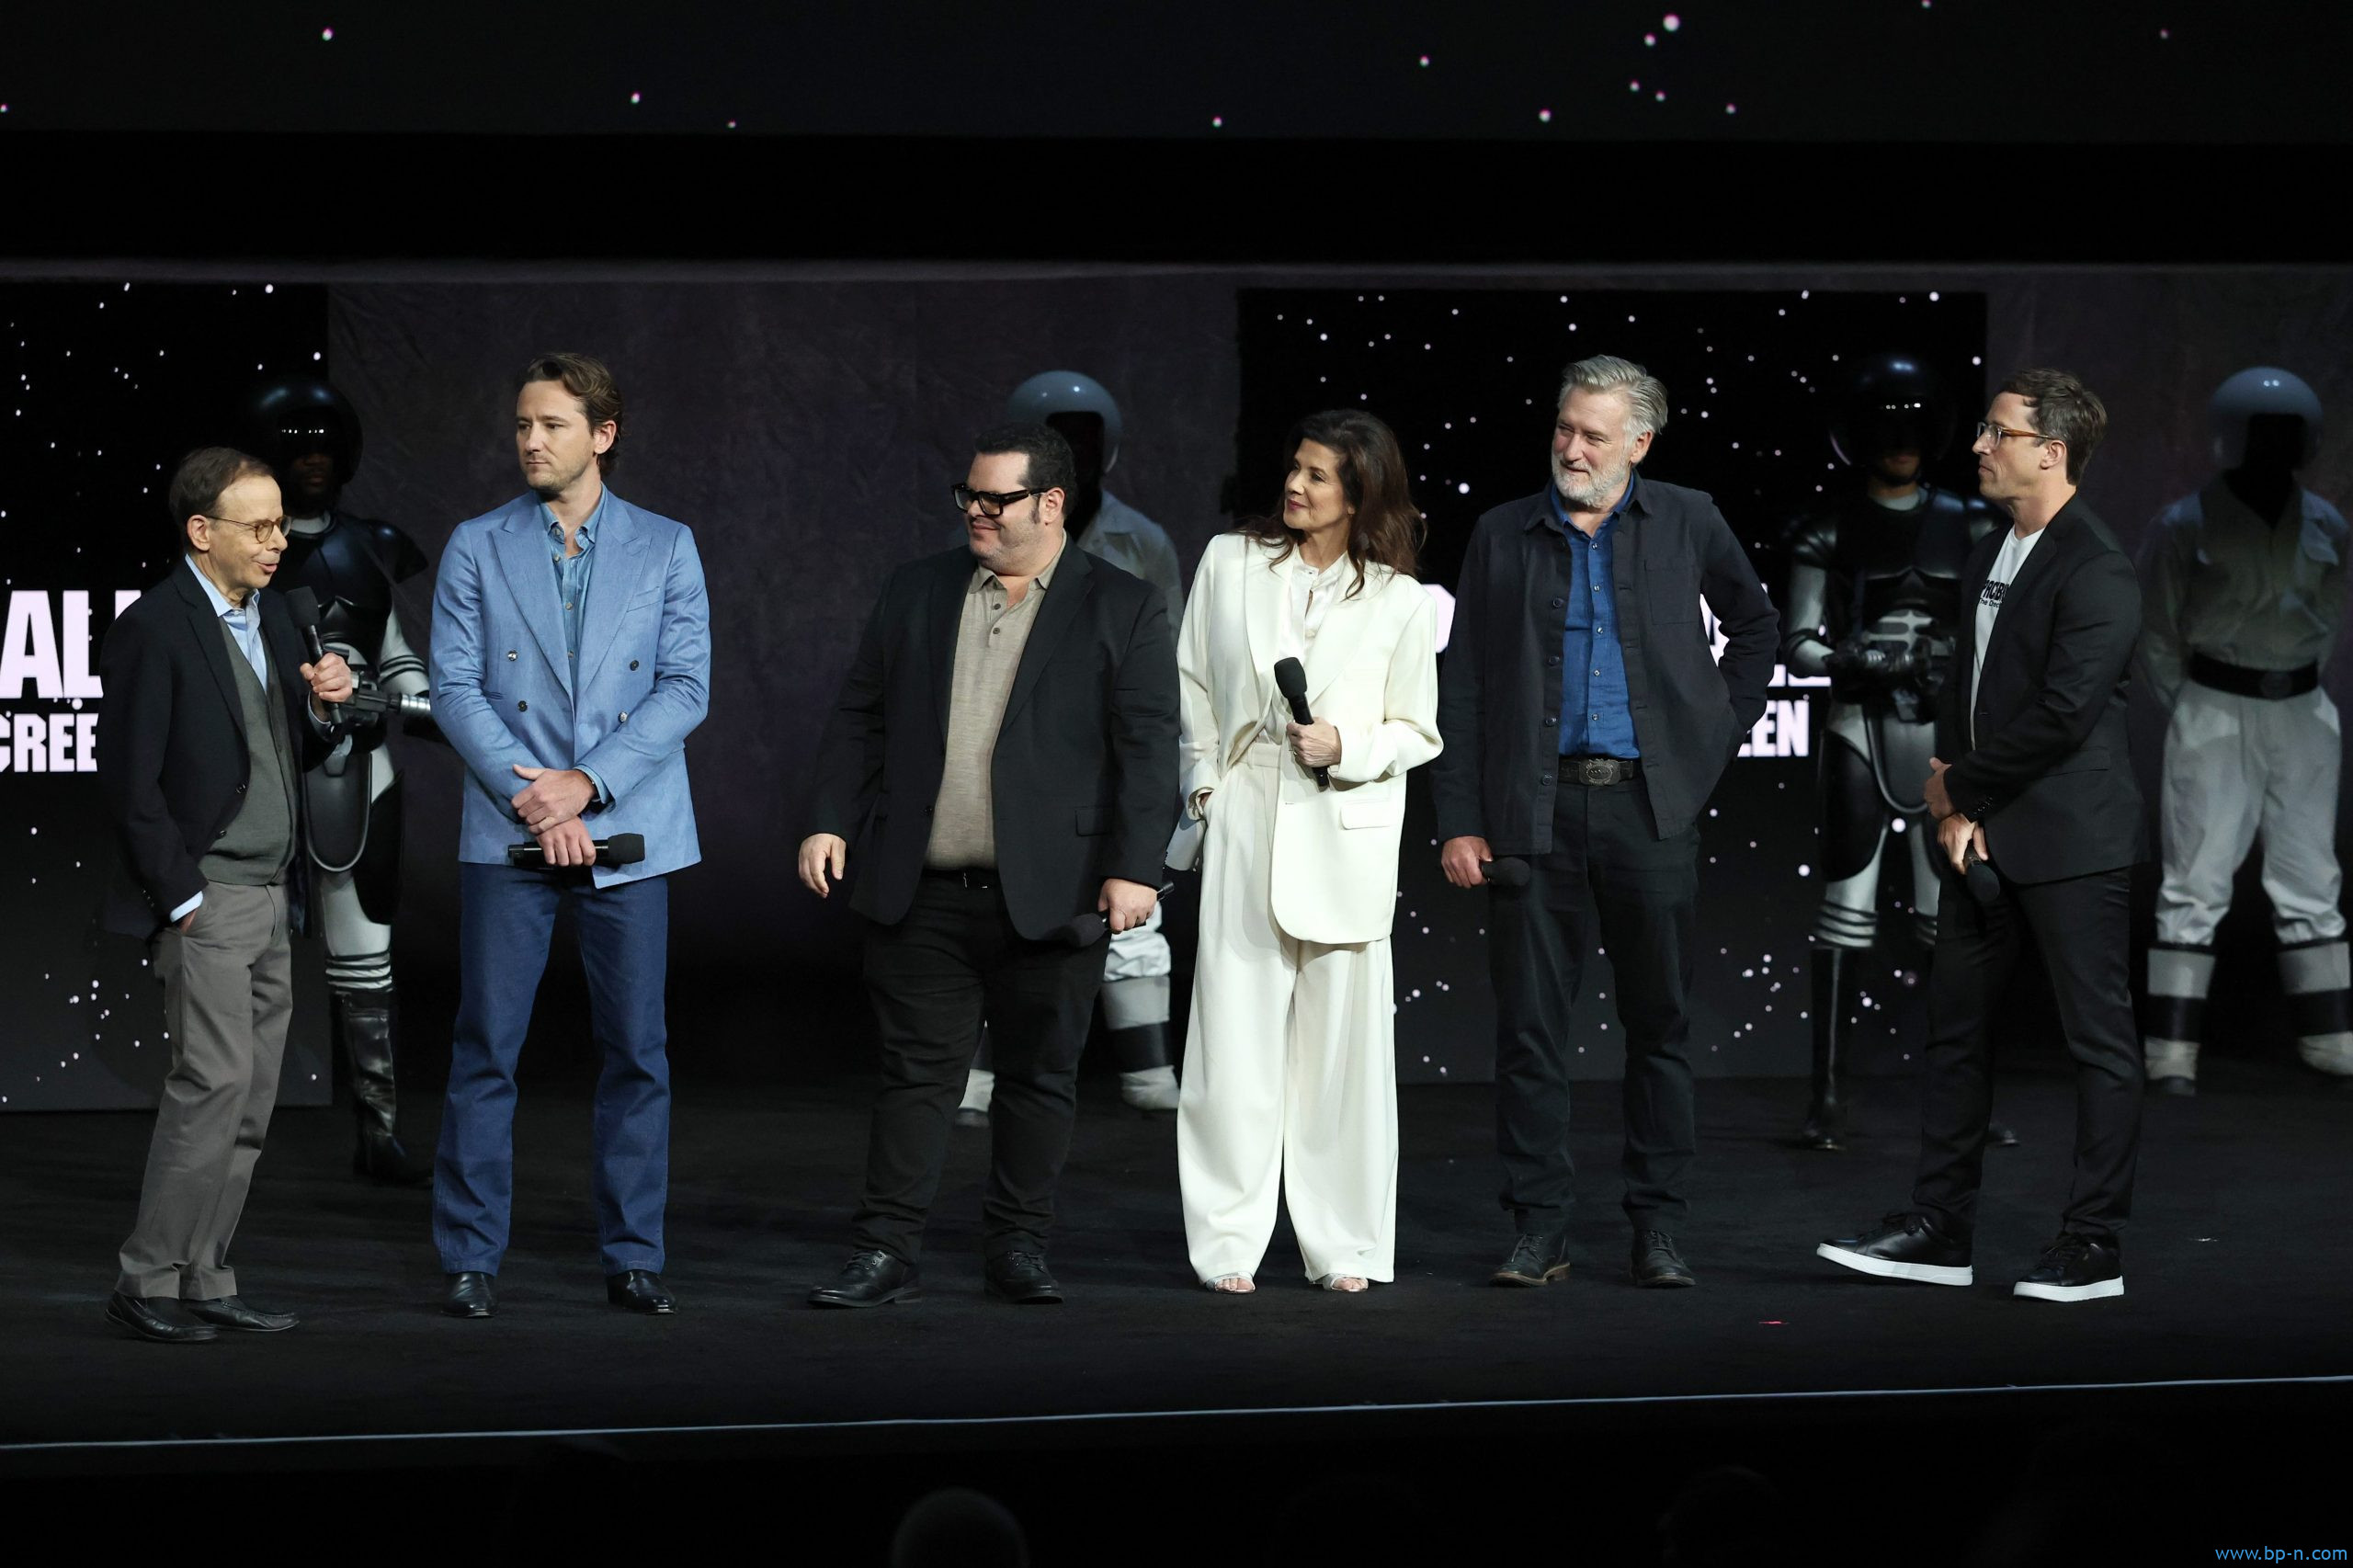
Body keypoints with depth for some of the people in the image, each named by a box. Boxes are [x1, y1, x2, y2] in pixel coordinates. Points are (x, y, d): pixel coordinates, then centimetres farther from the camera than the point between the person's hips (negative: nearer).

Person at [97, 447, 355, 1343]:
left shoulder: (270, 614, 13)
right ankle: (147, 1285, -7)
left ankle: (203, 1284, 12)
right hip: (206, 900, -8)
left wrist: (321, 706, -1)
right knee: (214, 1084, -13)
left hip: (271, 900, 8)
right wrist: (182, 899, -14)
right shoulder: (154, 629, -12)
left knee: (248, 1104, 7)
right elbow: (130, 783, -13)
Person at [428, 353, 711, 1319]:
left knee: (637, 1050, 3)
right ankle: (469, 1259, 6)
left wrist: (587, 784, -12)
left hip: (628, 833, 1)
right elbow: (454, 688, 0)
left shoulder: (666, 548, 6)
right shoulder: (477, 548, 6)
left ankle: (633, 1257, 11)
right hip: (508, 835, 0)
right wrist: (531, 798, -12)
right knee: (485, 1050, -1)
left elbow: (687, 686, -1)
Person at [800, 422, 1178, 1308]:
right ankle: (888, 1251, 7)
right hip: (920, 894, 2)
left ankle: (1018, 1247, 16)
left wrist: (1134, 869, -11)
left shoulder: (1123, 610, 1)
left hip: (1050, 898, -2)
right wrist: (829, 823, 4)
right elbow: (859, 721, 14)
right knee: (916, 1071, 3)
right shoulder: (917, 593, 11)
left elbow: (1148, 749, -4)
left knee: (1040, 1076, 6)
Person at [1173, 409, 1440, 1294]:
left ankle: (1344, 1247, 11)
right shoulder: (1230, 562, 6)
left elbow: (1417, 733, 7)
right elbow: (1191, 682, 15)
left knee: (1342, 1043, 2)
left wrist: (1344, 749, -10)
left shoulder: (1399, 602, 1)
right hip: (1244, 829, 1)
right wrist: (1204, 780, 8)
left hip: (1345, 838, -1)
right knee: (1235, 1039, -2)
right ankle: (1228, 1244, 3)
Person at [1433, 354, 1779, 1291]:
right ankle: (1539, 1227, 7)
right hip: (1538, 812, 0)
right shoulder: (1503, 537, 7)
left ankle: (1657, 1227, 11)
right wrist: (1460, 821, 0)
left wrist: (1721, 733, 10)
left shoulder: (1687, 525, 7)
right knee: (1530, 1027, 0)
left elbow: (1757, 627, 21)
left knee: (1661, 1023, 3)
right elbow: (1464, 687, 7)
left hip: (1651, 804, 0)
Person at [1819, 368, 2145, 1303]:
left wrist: (1961, 787, -10)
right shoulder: (1989, 558, 13)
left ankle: (2095, 1245, 5)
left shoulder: (2094, 569, -15)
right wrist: (1956, 808, -1)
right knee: (1954, 1027, 11)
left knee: (2098, 1040, 0)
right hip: (1986, 837, 9)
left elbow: (2064, 712, -21)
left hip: (2072, 839, -9)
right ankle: (1940, 1230, 19)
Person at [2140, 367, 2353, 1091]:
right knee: (2196, 883, -6)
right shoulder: (2186, 524, -5)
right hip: (2213, 713, -4)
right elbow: (2160, 635, 1)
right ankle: (2172, 1052, -5)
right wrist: (2189, 711, 2)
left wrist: (2292, 692, 11)